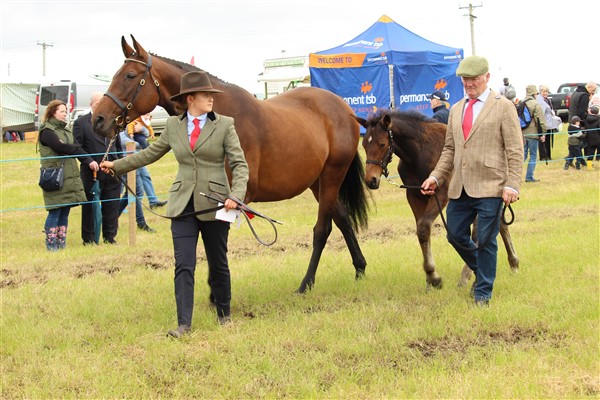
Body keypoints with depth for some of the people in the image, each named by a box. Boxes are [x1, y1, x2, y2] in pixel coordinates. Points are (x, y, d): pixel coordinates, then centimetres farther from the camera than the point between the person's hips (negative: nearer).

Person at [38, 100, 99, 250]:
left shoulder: (66, 131, 18)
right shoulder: (47, 132, -6)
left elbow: (76, 148, 8)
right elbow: (60, 147, -19)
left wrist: (89, 161, -9)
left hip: (70, 178, 7)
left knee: (65, 212, 9)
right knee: (55, 212, -5)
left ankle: (62, 243, 16)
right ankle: (51, 244, 3)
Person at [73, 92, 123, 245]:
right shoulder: (81, 122, -2)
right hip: (91, 173, -4)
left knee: (112, 206, 6)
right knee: (90, 207, 4)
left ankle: (110, 237, 15)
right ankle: (88, 239, 12)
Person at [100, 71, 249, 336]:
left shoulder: (224, 125, -3)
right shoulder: (173, 126, 6)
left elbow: (240, 164, -6)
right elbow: (151, 154, 19)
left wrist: (235, 195, -22)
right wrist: (117, 165, 20)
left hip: (214, 205, -1)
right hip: (183, 205, 2)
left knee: (218, 264, 11)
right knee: (184, 266, -6)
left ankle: (224, 313, 31)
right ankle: (184, 324, -6)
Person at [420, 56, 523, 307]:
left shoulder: (503, 107, -2)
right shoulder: (456, 110, 15)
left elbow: (515, 151, -6)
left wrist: (512, 185, -15)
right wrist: (436, 177, 5)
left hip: (490, 187, -6)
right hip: (460, 189, 6)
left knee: (486, 240, 0)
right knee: (456, 235, 10)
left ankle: (483, 292, 13)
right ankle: (481, 270, 35)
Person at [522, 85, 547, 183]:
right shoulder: (536, 104, -11)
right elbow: (541, 120, -12)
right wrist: (543, 133, -6)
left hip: (522, 133, 5)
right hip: (533, 134, -5)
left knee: (523, 154, 13)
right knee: (533, 155, 3)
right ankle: (529, 177, 2)